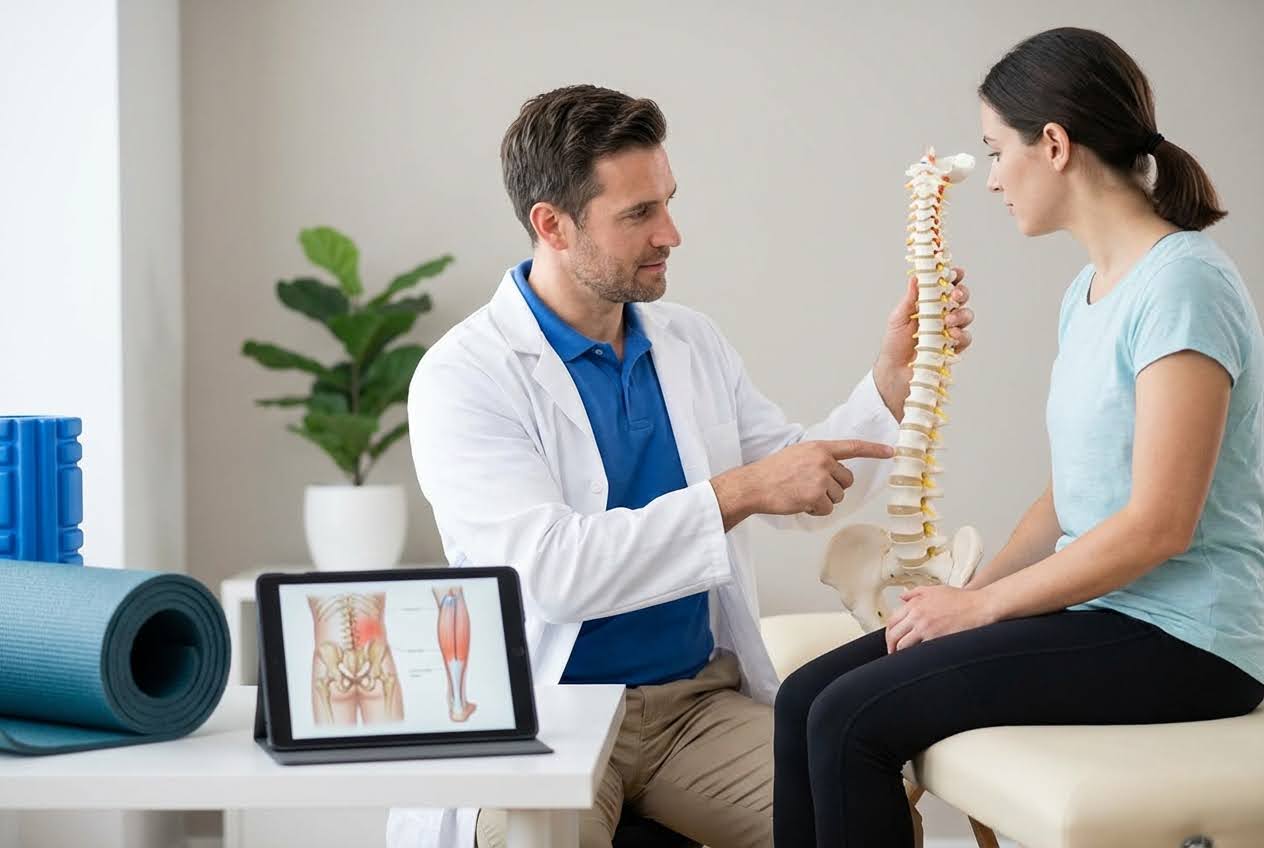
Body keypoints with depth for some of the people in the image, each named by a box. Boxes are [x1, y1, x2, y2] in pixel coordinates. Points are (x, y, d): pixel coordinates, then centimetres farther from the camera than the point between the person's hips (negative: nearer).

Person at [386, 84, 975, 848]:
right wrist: (736, 492, -22)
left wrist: (893, 379, 1)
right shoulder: (462, 377, -10)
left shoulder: (693, 343, 9)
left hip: (704, 700, 5)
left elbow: (806, 491, 16)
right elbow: (548, 570, -22)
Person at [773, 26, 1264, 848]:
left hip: (1182, 640, -9)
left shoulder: (1183, 285, -16)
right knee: (805, 699, -5)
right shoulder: (1089, 291, 14)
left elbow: (1159, 526, -20)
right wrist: (967, 591, 0)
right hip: (1102, 609, 9)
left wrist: (981, 603, -13)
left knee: (852, 722, -18)